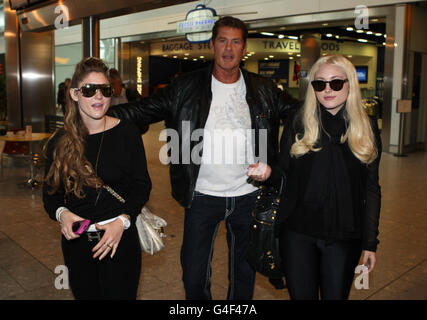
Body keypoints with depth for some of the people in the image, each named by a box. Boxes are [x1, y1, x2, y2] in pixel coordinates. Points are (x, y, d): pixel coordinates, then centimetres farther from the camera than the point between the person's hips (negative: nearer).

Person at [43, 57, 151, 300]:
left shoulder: (127, 132, -6)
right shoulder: (60, 142, 0)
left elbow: (142, 185, -3)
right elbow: (50, 191, 8)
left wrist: (123, 220, -16)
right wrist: (61, 213, -13)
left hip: (120, 238, -2)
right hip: (76, 241, 3)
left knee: (119, 295, 6)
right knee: (85, 295, 18)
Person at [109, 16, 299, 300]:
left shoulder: (264, 90, 1)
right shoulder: (186, 87, -4)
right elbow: (142, 111, -8)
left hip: (248, 196, 2)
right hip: (203, 195, -1)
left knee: (244, 274, 19)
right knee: (194, 276, 10)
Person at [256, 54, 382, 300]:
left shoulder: (367, 128, 1)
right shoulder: (297, 123, -1)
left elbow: (371, 189, 3)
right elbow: (284, 173, 3)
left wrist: (370, 243, 1)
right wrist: (269, 173, -21)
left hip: (344, 236, 1)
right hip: (298, 233, 0)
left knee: (336, 295, 12)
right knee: (301, 294, 9)